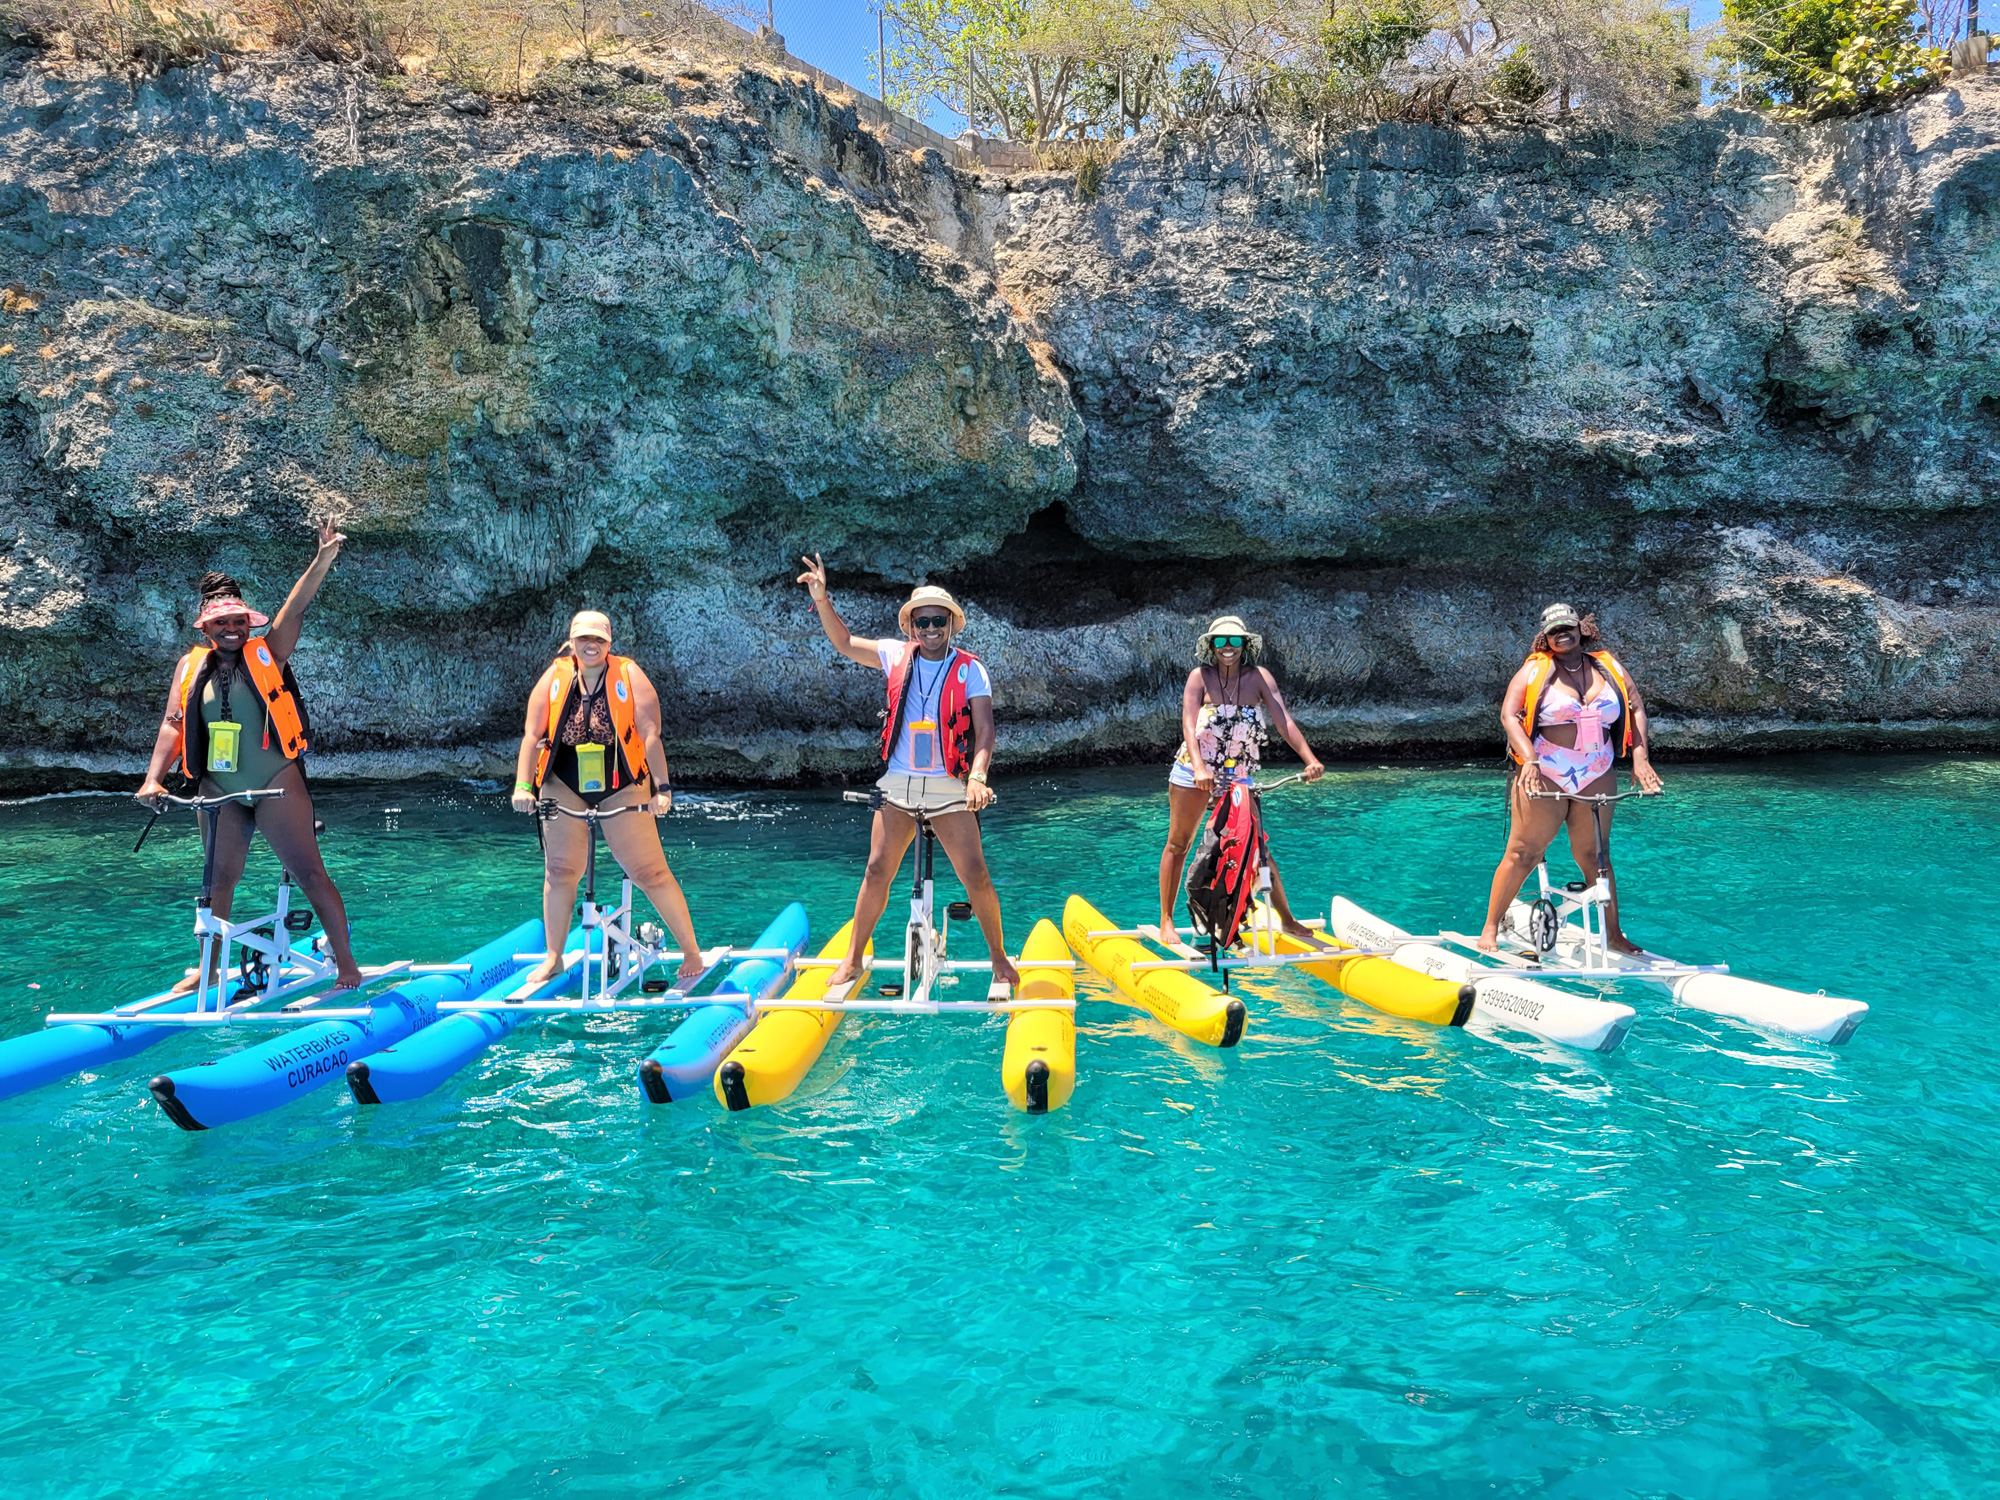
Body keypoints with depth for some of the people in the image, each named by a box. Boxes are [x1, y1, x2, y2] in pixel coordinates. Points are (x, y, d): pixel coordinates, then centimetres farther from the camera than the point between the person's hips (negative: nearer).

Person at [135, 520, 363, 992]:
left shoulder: (267, 653, -2)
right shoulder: (191, 666, 6)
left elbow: (296, 607, -15)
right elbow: (172, 724, 2)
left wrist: (323, 560, -29)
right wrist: (154, 779, -10)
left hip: (276, 786, -3)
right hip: (219, 791, 4)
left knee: (310, 873, -5)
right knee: (217, 880, 13)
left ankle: (346, 964, 2)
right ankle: (209, 970, 27)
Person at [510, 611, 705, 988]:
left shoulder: (629, 675, -7)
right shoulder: (554, 678, 0)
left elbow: (650, 736, -13)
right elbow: (532, 736, -3)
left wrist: (662, 788, -21)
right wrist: (523, 786, -14)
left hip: (622, 787, -2)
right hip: (564, 786, 2)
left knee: (650, 871, -4)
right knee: (560, 869, -3)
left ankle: (692, 952, 7)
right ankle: (553, 958, 13)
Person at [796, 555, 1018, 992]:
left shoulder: (970, 670, -2)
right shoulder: (897, 656, 6)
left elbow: (984, 730, -9)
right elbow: (844, 643, 12)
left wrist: (977, 777, -24)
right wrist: (822, 600, -3)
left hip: (949, 787, -2)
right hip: (898, 783, 2)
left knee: (976, 877, -5)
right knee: (877, 870, -2)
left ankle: (999, 958, 12)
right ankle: (853, 959, 11)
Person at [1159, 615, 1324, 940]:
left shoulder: (1259, 677, -5)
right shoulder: (1200, 677, -9)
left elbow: (1284, 720, -15)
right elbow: (1189, 724, -20)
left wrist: (1310, 760, -29)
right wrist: (1200, 767, -35)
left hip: (1239, 777, 1)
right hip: (1193, 773, -1)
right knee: (1178, 844, 6)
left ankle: (1287, 919, 12)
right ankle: (1166, 919, 15)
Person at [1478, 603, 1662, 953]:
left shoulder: (1608, 667, 12)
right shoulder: (1535, 669, 0)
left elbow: (1637, 708, 12)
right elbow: (1509, 715, -8)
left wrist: (1639, 757, 0)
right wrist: (1529, 760, -22)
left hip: (1597, 777, 3)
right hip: (1544, 774, -3)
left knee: (1594, 856, 8)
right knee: (1523, 853, -5)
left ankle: (1613, 934, 18)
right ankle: (1490, 928, 3)